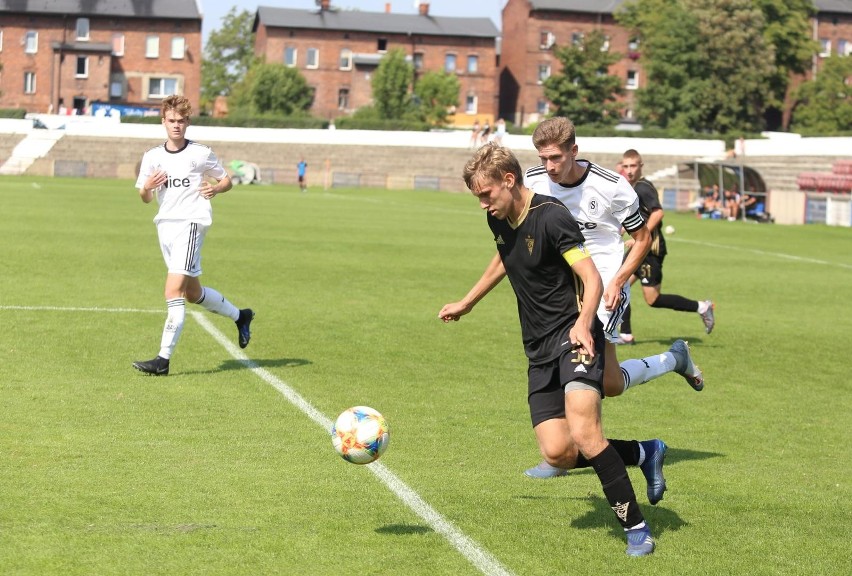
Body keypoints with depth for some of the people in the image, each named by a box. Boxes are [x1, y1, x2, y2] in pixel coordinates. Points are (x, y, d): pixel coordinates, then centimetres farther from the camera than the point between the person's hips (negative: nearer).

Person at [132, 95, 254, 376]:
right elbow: (145, 199, 14)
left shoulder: (201, 153, -2)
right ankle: (240, 315, 41)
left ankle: (163, 360, -18)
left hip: (191, 223, -6)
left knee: (174, 292, -17)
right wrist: (147, 188, -9)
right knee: (193, 292, 17)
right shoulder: (152, 157, 9)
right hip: (165, 225, 6)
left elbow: (226, 179, 8)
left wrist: (216, 188, -15)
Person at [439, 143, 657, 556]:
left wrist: (583, 324, -34)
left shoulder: (551, 217, -14)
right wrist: (467, 304, 40)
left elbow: (592, 280, -17)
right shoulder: (498, 221, 10)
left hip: (572, 335, -7)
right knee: (558, 451, -9)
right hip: (539, 348, 7)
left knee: (583, 433, -26)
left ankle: (636, 527, -12)